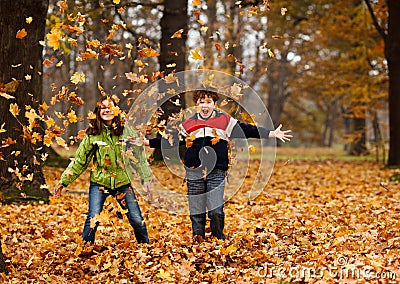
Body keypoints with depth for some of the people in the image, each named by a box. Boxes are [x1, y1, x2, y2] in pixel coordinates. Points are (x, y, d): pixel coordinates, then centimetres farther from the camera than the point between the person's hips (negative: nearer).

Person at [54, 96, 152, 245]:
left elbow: (139, 154, 5)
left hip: (123, 182, 1)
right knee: (93, 219, -13)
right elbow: (80, 160, 3)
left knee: (137, 220, 3)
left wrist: (146, 177, 1)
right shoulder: (92, 133, -2)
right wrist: (63, 181, 1)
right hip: (99, 182, -1)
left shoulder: (126, 130, -2)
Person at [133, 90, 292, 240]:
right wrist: (145, 142, 17)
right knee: (196, 211, 3)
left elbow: (246, 130, 6)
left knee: (216, 210, -10)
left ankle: (218, 238, 11)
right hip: (194, 172, 2)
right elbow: (169, 140, 20)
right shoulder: (188, 124, 14)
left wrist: (272, 134, -1)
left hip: (216, 173, -2)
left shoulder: (225, 121, 9)